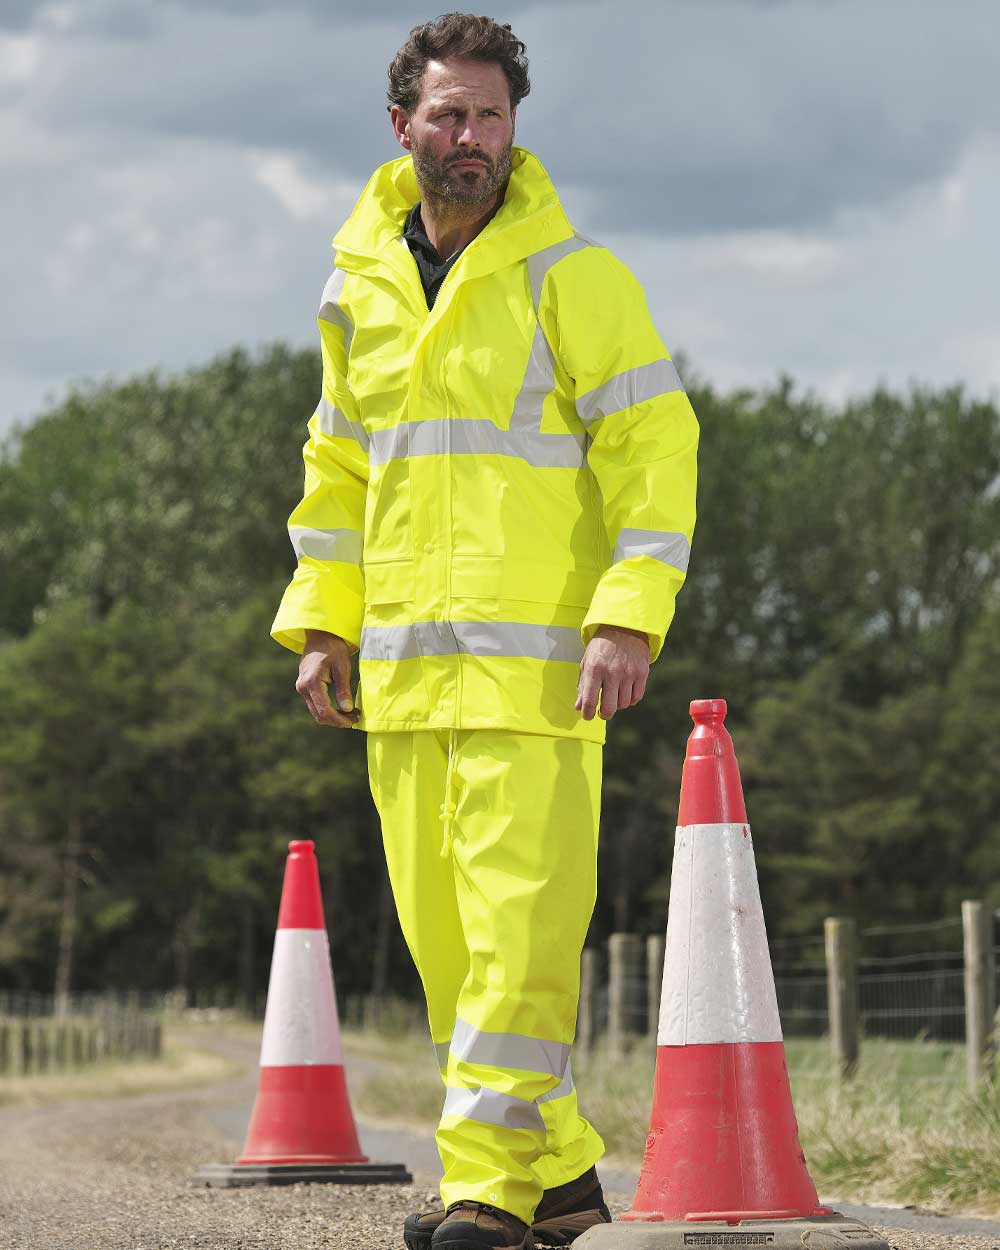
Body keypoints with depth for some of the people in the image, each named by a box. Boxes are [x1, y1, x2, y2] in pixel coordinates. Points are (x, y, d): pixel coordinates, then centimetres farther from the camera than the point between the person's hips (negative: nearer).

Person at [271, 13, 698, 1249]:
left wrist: (629, 615, -16)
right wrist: (321, 623, 13)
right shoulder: (358, 286, 13)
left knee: (518, 921, -11)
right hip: (402, 666, 6)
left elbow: (653, 442, -6)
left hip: (535, 664, -6)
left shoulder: (570, 275, -4)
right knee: (441, 931, 6)